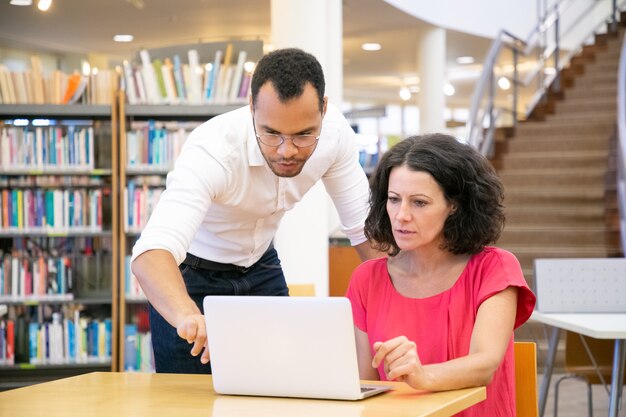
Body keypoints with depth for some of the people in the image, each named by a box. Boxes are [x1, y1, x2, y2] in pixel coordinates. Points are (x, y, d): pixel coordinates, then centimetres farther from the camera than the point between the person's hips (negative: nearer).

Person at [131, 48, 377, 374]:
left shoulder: (334, 131, -21)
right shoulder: (213, 150, -36)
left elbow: (364, 224, -8)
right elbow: (151, 251, -49)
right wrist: (188, 316, -68)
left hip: (259, 265, 4)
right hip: (190, 270, -4)